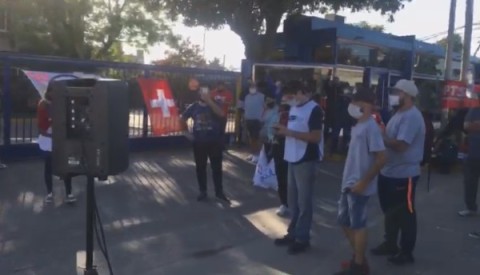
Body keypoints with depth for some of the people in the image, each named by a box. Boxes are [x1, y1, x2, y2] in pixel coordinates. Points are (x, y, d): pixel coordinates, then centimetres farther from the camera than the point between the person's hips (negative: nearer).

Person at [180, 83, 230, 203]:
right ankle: (203, 192, 20)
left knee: (217, 167, 3)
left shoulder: (214, 104, -2)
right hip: (199, 142, 2)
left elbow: (221, 114, -23)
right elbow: (183, 119, 13)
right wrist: (187, 132, 5)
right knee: (200, 168, 8)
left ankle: (219, 192, 13)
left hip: (215, 142, -1)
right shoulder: (193, 107, 2)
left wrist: (209, 101, -25)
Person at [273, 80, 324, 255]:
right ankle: (293, 233, 29)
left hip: (306, 161, -8)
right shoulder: (294, 108, 12)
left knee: (304, 201, 2)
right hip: (292, 159, 8)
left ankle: (302, 238, 13)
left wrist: (289, 132, -21)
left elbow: (316, 137, -21)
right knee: (293, 200, 16)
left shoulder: (314, 110, -14)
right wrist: (283, 130, 0)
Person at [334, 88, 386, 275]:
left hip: (359, 186, -9)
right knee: (344, 221, 17)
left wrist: (363, 182, -20)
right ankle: (357, 257, 32)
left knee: (358, 225, 3)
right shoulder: (358, 125, 11)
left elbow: (381, 159, -21)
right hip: (348, 183, 9)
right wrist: (348, 180, 16)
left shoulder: (371, 127, -17)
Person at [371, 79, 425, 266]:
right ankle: (390, 244, 35)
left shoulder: (412, 117, -19)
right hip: (389, 172, 10)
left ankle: (406, 252, 19)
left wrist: (380, 136, -16)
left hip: (404, 174, -9)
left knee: (405, 214, 5)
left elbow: (400, 145, -26)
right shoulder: (399, 114, 12)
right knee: (390, 211, 19)